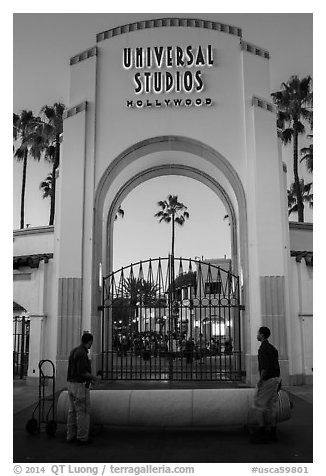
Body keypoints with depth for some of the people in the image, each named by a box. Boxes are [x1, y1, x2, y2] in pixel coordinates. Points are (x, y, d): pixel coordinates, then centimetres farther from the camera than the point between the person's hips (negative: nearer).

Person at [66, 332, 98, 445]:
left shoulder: (74, 351, 11)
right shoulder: (82, 353, -20)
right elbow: (82, 372, -24)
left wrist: (89, 377, 20)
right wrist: (92, 377, -6)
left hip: (72, 384, 9)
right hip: (80, 386, -9)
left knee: (73, 411, 14)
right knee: (83, 411, 0)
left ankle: (71, 436, 19)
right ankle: (82, 437, 5)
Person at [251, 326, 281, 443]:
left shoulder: (262, 349, -16)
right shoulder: (272, 348, 13)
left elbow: (265, 368, -24)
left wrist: (260, 381, -16)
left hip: (267, 380, -9)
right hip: (275, 379, 9)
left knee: (259, 405, -2)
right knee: (272, 406, 9)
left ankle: (261, 433, -1)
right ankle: (273, 433, 12)